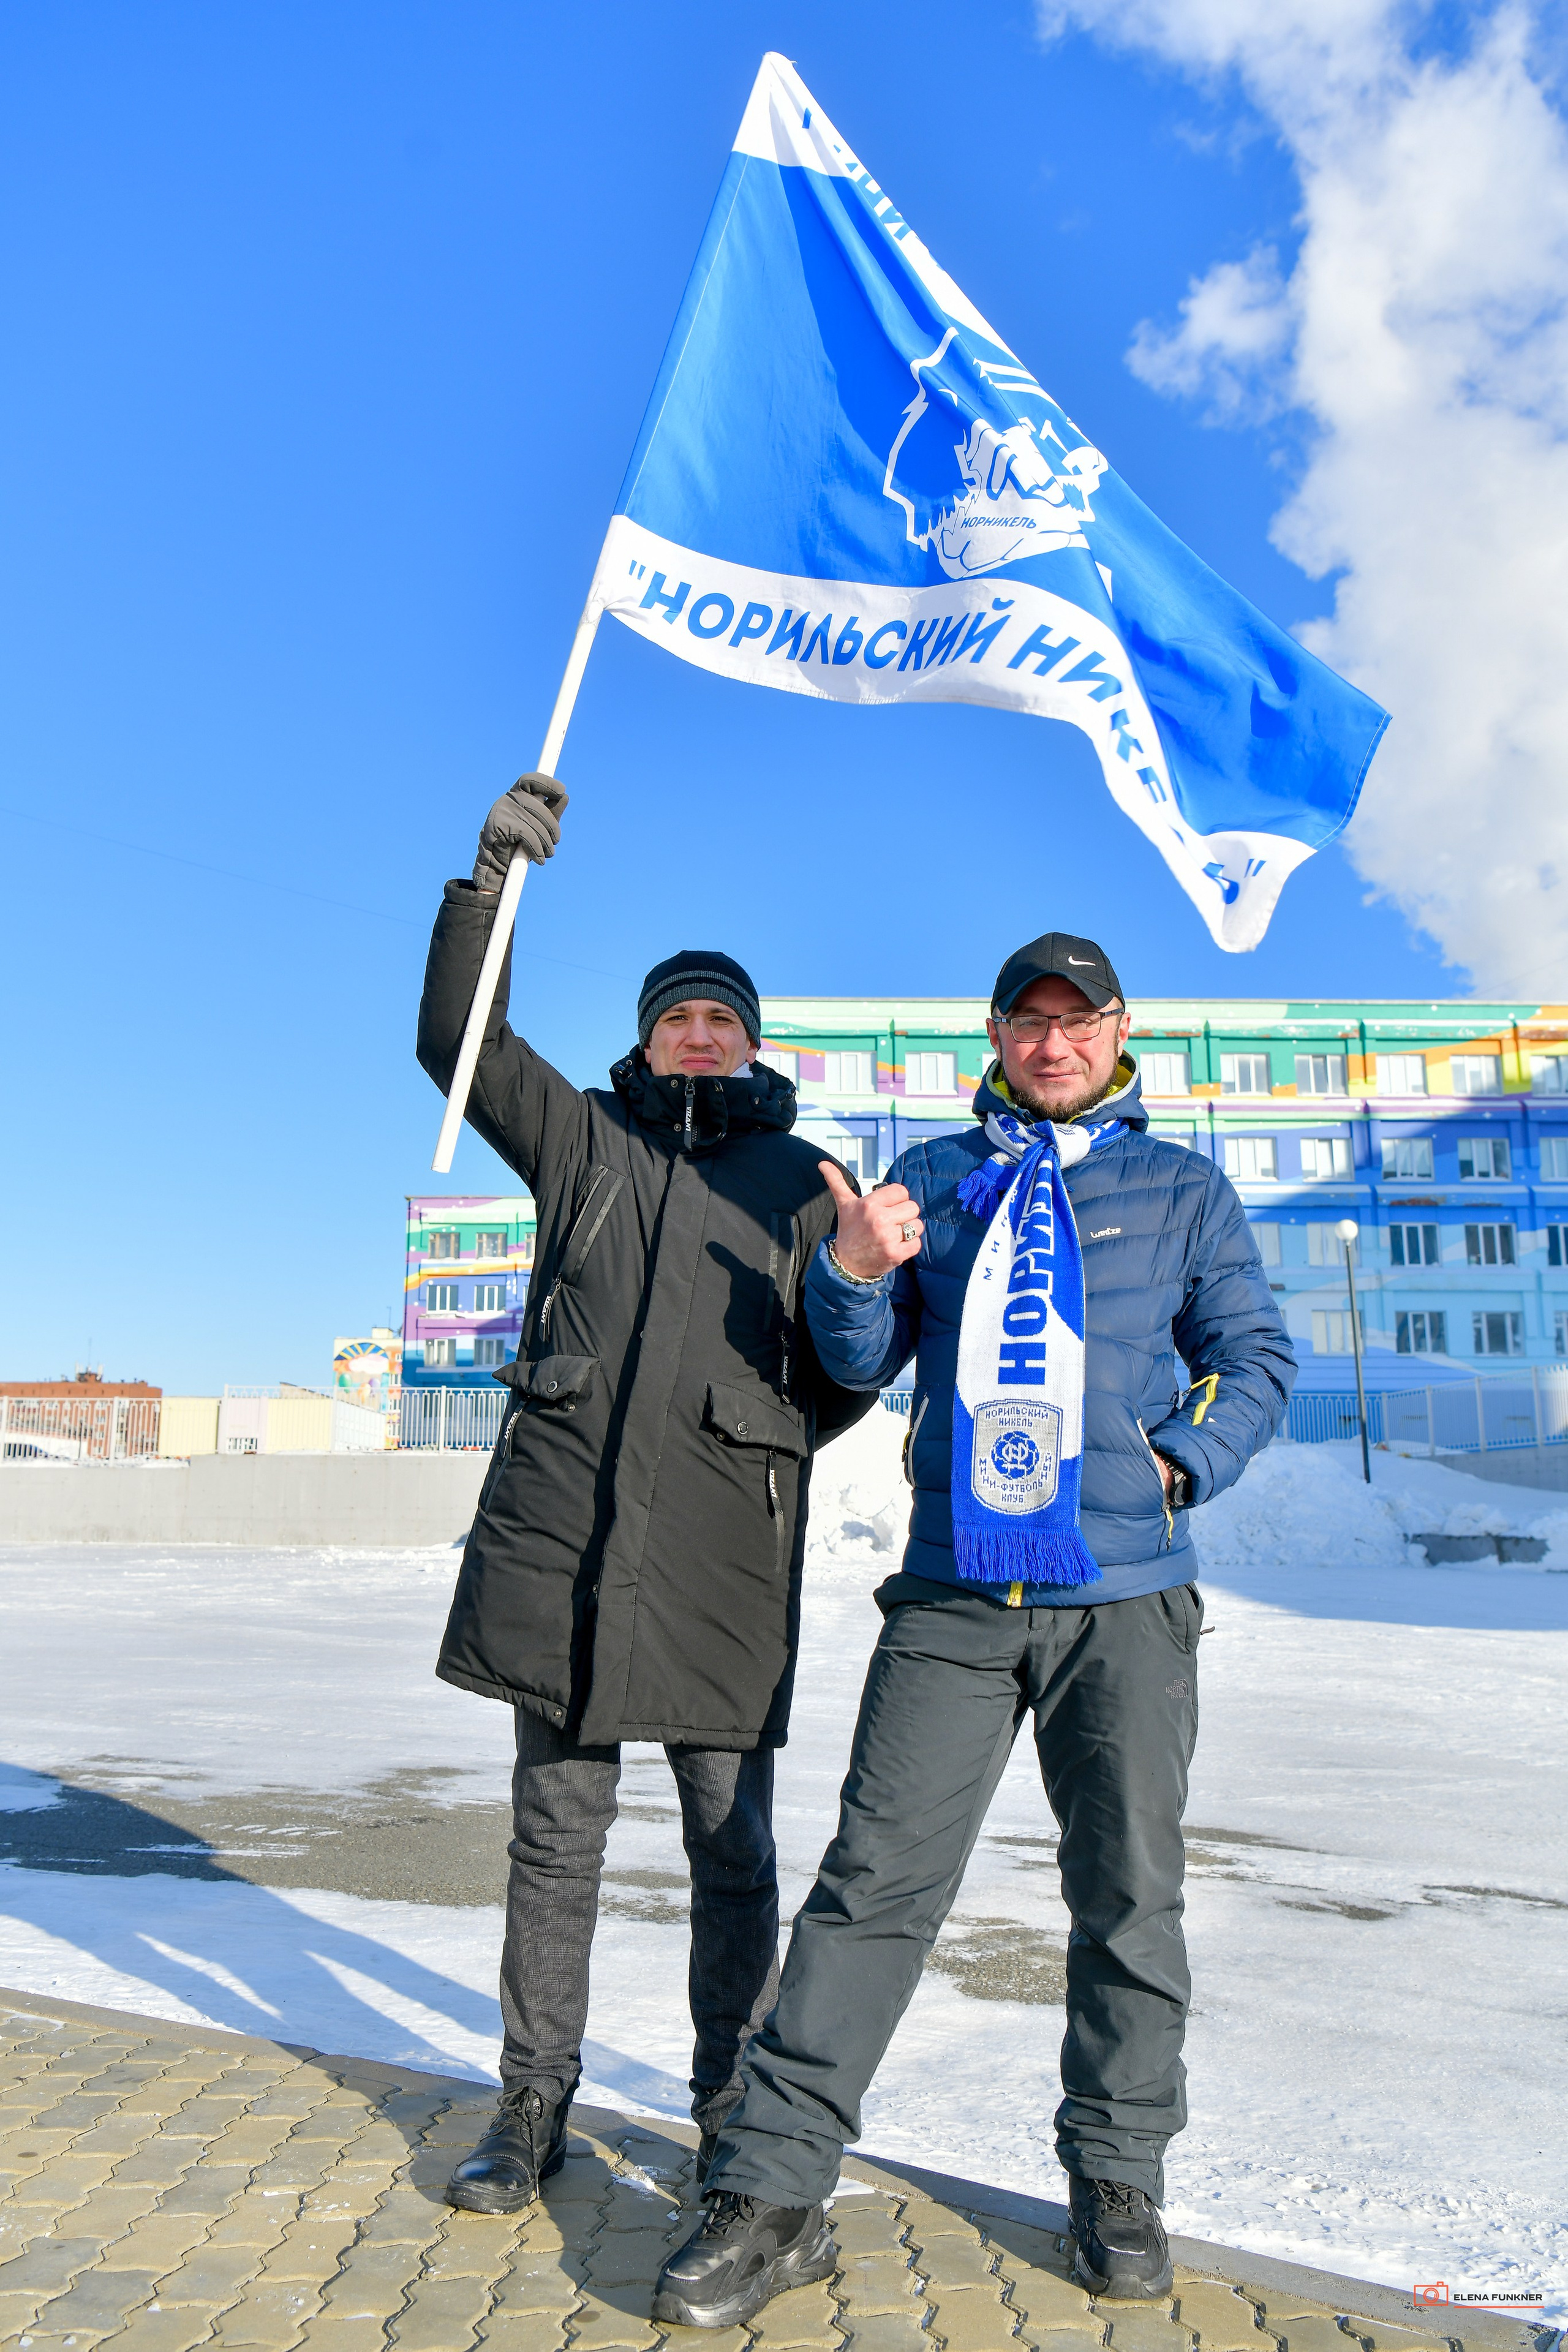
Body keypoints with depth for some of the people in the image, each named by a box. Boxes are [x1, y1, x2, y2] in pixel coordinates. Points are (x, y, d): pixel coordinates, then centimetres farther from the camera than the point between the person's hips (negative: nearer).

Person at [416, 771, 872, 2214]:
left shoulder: (804, 1182, 15)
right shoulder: (583, 1141, 16)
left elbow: (846, 1364, 14)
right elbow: (459, 1040, 7)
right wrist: (492, 876, -1)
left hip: (725, 1552, 0)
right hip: (560, 1533, 1)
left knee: (733, 1847, 5)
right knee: (557, 1833, 9)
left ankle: (738, 2117, 23)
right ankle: (535, 2107, 24)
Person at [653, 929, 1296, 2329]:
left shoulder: (1184, 1189, 10)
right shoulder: (932, 1178, 12)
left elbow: (1257, 1359, 10)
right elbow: (863, 1364, 9)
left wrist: (1180, 1465, -7)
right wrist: (850, 1271, -12)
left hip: (1126, 1597, 0)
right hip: (953, 1596, 0)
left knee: (1128, 1892, 10)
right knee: (875, 1880, -2)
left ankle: (1119, 2176, 29)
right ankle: (772, 2194, 7)